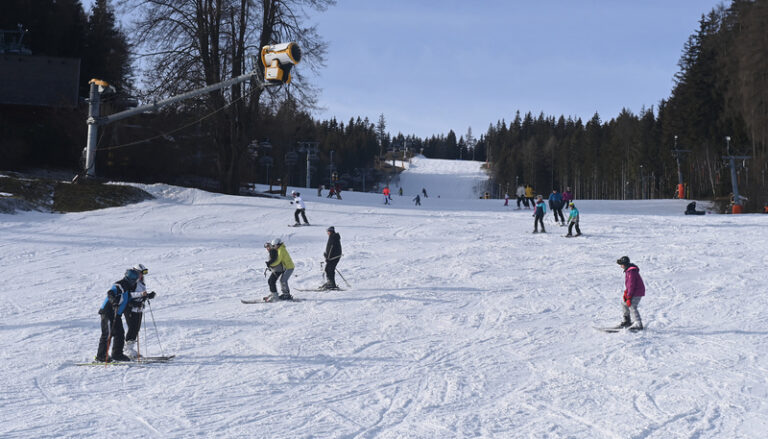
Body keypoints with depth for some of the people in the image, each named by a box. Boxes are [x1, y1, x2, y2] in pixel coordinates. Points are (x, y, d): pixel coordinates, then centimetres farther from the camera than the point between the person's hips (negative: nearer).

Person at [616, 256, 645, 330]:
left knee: (632, 307, -16)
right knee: (624, 302, 18)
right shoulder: (628, 270, 11)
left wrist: (629, 297, -22)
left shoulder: (632, 271, -22)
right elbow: (628, 283, 18)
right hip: (634, 291, 11)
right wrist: (625, 293, 8)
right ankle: (627, 321, 26)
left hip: (637, 292, -11)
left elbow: (631, 285, -24)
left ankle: (638, 324, -16)